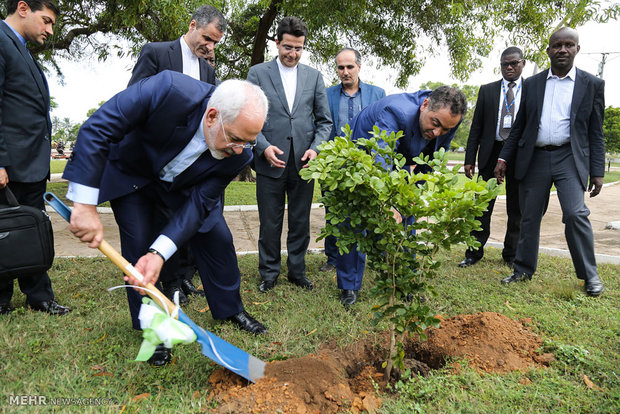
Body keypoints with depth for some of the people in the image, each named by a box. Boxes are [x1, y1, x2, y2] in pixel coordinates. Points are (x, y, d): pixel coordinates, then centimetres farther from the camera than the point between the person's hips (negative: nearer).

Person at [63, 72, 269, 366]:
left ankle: (230, 309, 25)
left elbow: (199, 203, -25)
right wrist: (85, 204, -38)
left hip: (181, 185, 3)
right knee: (139, 245, -10)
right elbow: (96, 130, -36)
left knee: (217, 238, 1)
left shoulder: (239, 153, -29)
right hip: (129, 174, -2)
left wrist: (160, 252, -37)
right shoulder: (169, 91, -41)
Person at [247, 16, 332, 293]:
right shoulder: (257, 73, 4)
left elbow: (324, 120, 11)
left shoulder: (314, 77, 11)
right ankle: (269, 274, 24)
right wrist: (263, 146, -14)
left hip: (303, 162, 2)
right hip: (271, 162, -2)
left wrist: (316, 148, -5)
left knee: (301, 222, 11)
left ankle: (297, 272, 27)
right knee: (270, 223, 7)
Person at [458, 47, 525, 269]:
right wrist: (469, 159, 0)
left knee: (516, 208, 7)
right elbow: (476, 127, 7)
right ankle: (474, 252, 12)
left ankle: (512, 254, 20)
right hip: (491, 153, 1)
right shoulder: (487, 90, 10)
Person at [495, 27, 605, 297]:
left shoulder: (591, 84, 6)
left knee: (575, 214, -14)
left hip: (569, 158, -2)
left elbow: (595, 132, 4)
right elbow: (519, 126, 12)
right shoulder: (531, 84, 11)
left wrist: (597, 171, -2)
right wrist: (504, 158, 4)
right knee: (529, 218, 7)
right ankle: (523, 271, 20)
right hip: (534, 159, 2)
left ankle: (589, 275, 4)